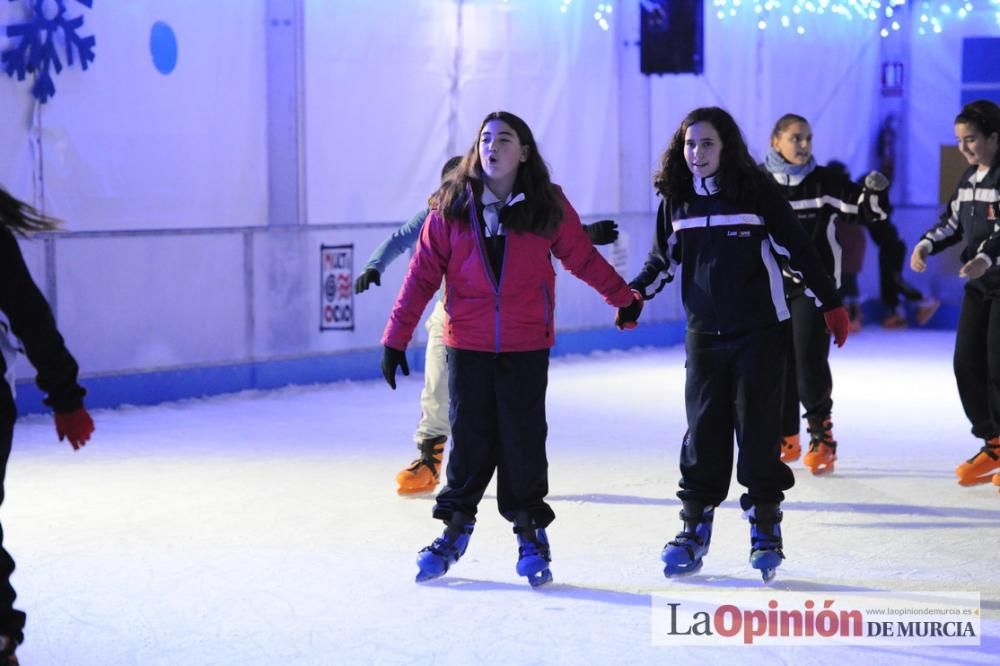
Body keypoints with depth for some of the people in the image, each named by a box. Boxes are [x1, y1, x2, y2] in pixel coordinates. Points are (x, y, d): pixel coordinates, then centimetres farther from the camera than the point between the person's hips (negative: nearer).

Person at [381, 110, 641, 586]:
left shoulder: (548, 207, -1)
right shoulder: (451, 207, -1)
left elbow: (582, 258, 9)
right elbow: (423, 273, 0)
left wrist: (625, 298, 9)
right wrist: (397, 337, -1)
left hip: (527, 347, 0)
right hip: (467, 346, 0)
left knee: (524, 442, 3)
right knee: (469, 441, 7)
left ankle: (530, 534, 17)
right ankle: (455, 529, 22)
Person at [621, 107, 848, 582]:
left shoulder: (757, 191, -8)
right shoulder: (676, 199, 3)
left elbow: (798, 251, -3)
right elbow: (663, 260, 15)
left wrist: (831, 304, -2)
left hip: (760, 332, -3)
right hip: (704, 334, 3)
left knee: (757, 428, -1)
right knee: (703, 431, 3)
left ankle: (765, 526, 11)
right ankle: (695, 527, 11)